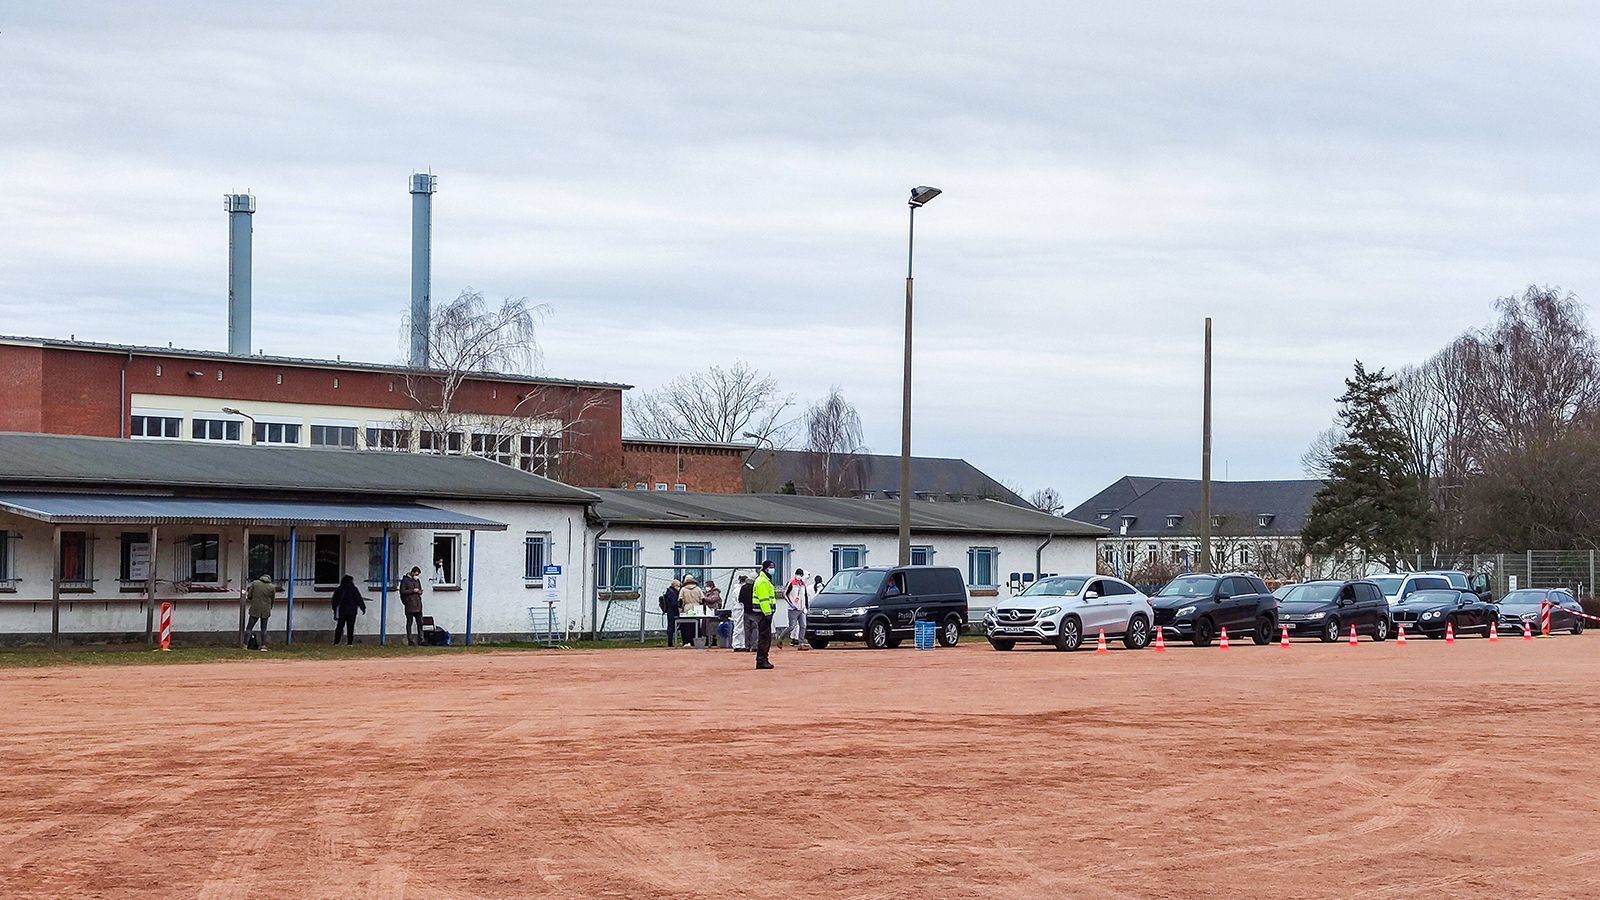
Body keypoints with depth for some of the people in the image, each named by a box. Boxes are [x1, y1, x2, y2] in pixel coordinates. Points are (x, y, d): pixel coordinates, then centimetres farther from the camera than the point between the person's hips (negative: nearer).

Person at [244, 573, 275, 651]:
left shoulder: (255, 583, -2)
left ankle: (245, 645, 1)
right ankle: (263, 646, 6)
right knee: (264, 629, 10)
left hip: (255, 609, -1)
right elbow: (272, 599, 6)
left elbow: (249, 596, -3)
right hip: (265, 610, 1)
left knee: (249, 627, 6)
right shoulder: (272, 587, 0)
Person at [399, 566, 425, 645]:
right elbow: (402, 591, -11)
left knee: (420, 623, 1)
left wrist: (420, 592, 4)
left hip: (418, 605, 6)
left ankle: (420, 639, 3)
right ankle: (409, 640, 4)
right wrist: (412, 591, -16)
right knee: (409, 622, 0)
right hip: (409, 605, -6)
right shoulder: (405, 580, -4)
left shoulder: (417, 580, 16)